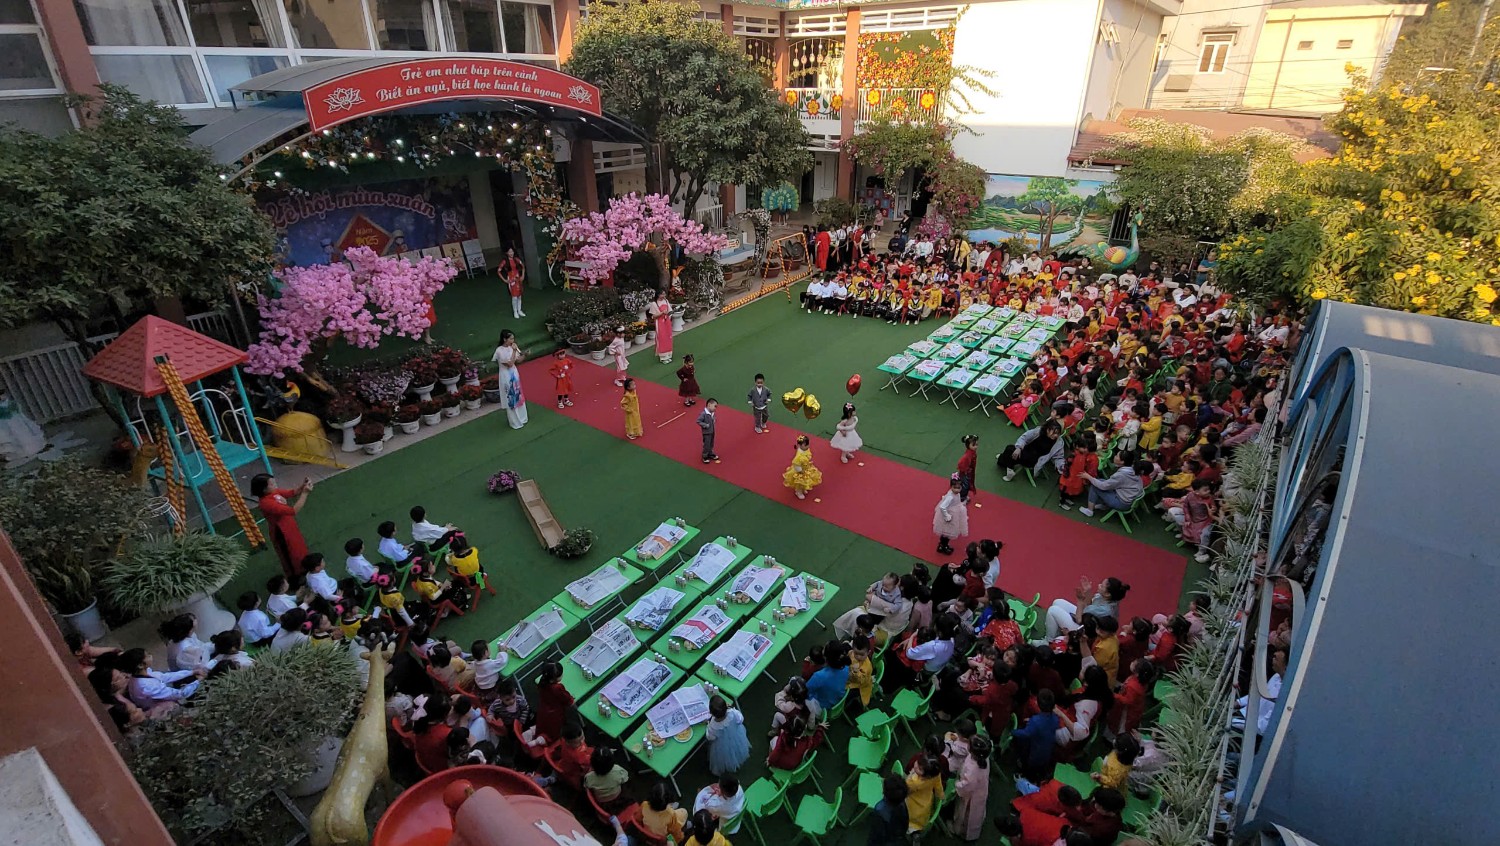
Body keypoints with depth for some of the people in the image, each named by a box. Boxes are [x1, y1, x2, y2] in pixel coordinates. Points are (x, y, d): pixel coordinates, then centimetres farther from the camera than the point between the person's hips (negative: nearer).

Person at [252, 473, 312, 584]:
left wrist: (302, 485, -18)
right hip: (282, 533, -8)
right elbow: (293, 510, -40)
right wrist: (305, 493, -39)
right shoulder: (266, 503, -35)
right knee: (291, 555, 14)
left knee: (298, 549, 29)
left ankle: (300, 570, 53)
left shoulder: (274, 492, -11)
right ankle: (294, 578, 38)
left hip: (289, 527, 8)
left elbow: (292, 492, 3)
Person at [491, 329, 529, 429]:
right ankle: (515, 423, 17)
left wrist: (524, 355, -13)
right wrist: (514, 351, -24)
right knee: (510, 399, 5)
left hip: (514, 373, 7)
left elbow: (518, 361, 5)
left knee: (518, 396, 19)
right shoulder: (499, 351, -22)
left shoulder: (512, 347, -1)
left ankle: (521, 418, 35)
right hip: (506, 376, -7)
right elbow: (509, 364, -23)